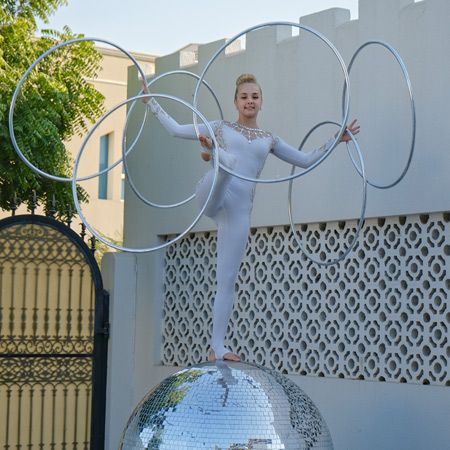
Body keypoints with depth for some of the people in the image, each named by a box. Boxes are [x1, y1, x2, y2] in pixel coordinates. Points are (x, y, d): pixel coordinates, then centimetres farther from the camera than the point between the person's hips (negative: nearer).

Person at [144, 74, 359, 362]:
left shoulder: (269, 140, 23)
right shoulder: (221, 127, 18)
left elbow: (306, 160, 22)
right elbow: (176, 129, 19)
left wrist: (337, 139, 16)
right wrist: (151, 102, 20)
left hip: (239, 209, 2)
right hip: (212, 196, -1)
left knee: (228, 280, -4)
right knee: (230, 160, -34)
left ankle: (217, 347, -4)